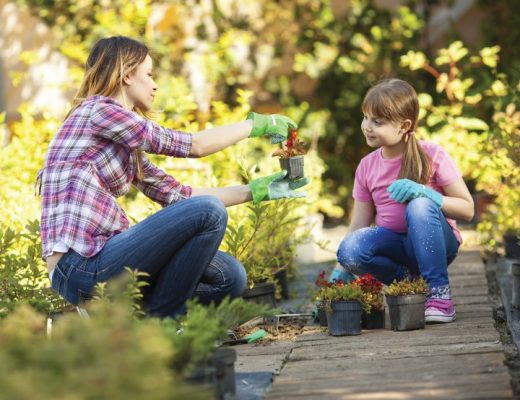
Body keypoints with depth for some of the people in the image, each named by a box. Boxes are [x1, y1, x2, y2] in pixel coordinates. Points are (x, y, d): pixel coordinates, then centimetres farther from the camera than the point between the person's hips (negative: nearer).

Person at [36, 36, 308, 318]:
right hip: (81, 266, -10)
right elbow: (192, 145, -7)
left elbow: (176, 194, 20)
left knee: (230, 277, 7)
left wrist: (256, 190, 19)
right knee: (208, 213, -18)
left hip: (98, 259, 10)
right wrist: (256, 124, 5)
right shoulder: (97, 110, -7)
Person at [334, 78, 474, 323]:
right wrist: (339, 273, -8)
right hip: (395, 245, 3)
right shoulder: (367, 167, 1)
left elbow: (467, 209, -12)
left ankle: (439, 295, -26)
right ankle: (408, 280, -6)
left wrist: (424, 192, -28)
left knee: (419, 207, -36)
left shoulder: (432, 156, -10)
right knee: (349, 250, -30)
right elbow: (358, 226, 3)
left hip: (434, 244, -3)